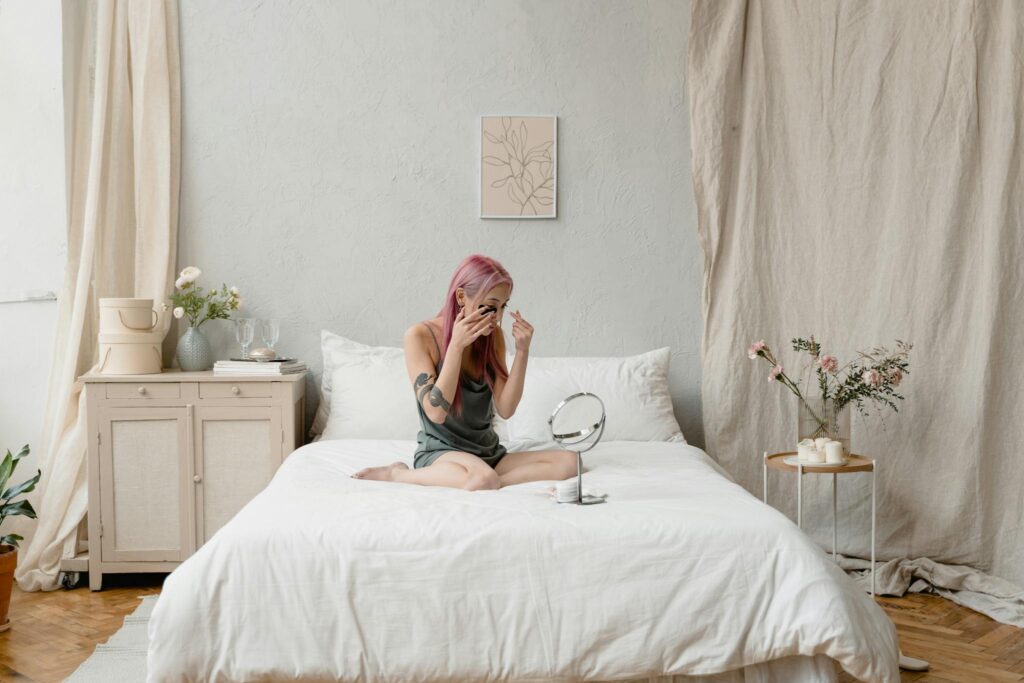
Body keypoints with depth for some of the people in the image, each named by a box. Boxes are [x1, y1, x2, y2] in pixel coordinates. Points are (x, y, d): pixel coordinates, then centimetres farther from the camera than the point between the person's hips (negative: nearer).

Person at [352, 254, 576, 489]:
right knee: (484, 479, -38)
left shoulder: (492, 336, 3)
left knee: (568, 461, -16)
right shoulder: (420, 336, -11)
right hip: (440, 452, -5)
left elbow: (505, 409, -2)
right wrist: (456, 345, -24)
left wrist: (522, 351, -13)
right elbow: (436, 413, -19)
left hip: (488, 454, 5)